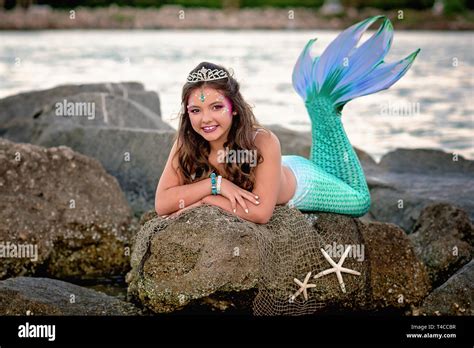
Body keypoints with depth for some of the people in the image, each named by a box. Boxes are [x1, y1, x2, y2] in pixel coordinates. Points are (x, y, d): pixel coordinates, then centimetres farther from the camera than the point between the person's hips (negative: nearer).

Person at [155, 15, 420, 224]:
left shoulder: (262, 142, -45)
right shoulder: (186, 143, -34)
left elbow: (261, 212, -47)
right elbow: (161, 203, -38)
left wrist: (206, 198, -43)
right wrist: (214, 183, -48)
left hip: (301, 182, -4)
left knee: (360, 201, 24)